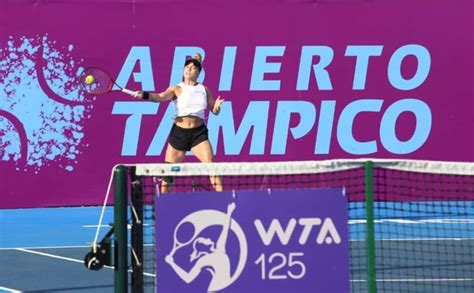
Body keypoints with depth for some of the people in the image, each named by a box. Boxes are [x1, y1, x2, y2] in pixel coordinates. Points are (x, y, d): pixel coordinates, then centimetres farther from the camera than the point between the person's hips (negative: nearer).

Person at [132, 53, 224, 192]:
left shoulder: (204, 90, 8)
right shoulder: (177, 89, 0)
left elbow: (214, 111, 13)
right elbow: (160, 97, -18)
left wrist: (217, 106, -11)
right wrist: (144, 95, -37)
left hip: (199, 133, 1)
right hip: (179, 132, -1)